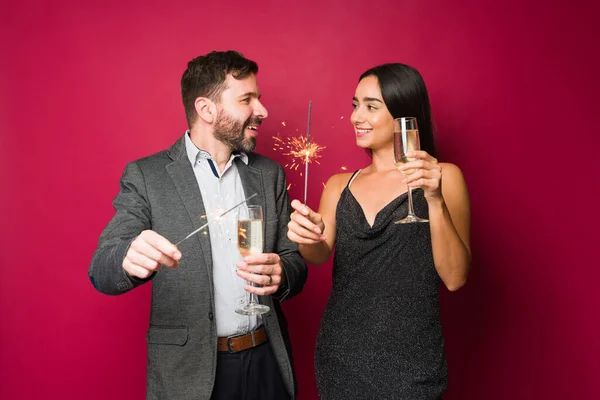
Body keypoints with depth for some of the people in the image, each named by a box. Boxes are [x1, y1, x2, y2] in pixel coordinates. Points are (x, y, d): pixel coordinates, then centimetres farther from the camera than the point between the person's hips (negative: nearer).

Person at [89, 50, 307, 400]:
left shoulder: (270, 173, 3)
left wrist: (280, 275, -19)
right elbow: (102, 270, -11)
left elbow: (296, 262, 5)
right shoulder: (146, 175, -7)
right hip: (188, 369, -3)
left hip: (266, 361, 4)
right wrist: (131, 259, -34)